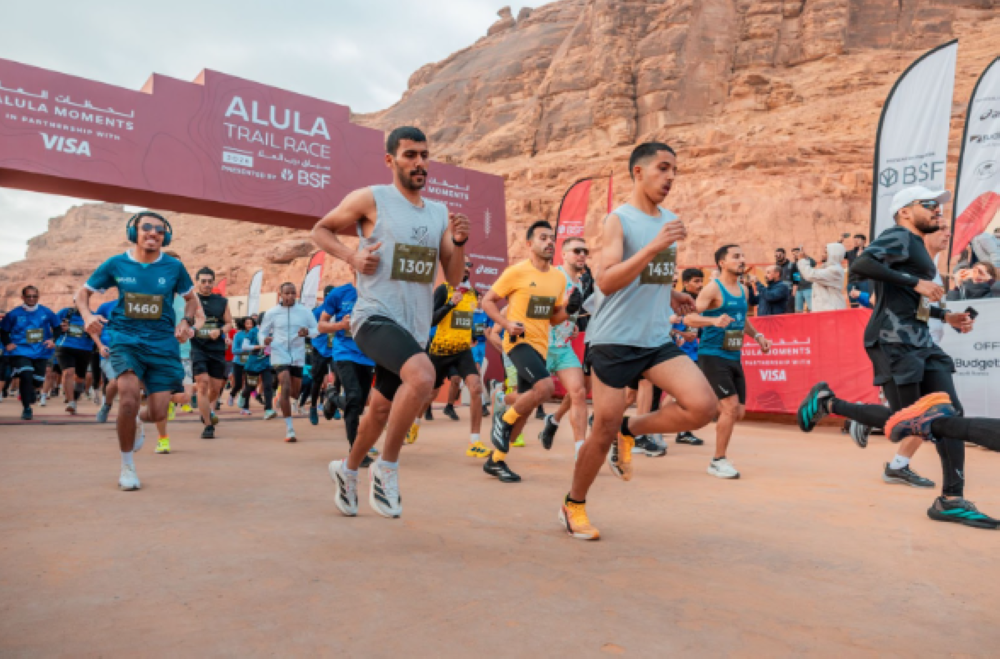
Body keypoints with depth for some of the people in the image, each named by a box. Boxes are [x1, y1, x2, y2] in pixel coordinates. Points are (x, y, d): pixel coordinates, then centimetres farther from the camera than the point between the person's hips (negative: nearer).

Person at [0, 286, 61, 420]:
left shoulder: (46, 312, 0)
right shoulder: (13, 314, -2)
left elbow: (57, 328, 10)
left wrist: (53, 339, -6)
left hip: (41, 353, 2)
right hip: (21, 352, -2)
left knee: (38, 382, 7)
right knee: (26, 376, -21)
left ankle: (27, 394, 45)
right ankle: (26, 409, -6)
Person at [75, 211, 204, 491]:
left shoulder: (174, 267, 2)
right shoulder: (115, 264, 1)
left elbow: (191, 299, 17)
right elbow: (83, 293, 12)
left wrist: (186, 322, -1)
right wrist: (88, 316, -8)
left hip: (163, 343, 1)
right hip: (126, 339, -1)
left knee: (158, 413, -3)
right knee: (129, 397, -23)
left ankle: (137, 421, 38)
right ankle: (127, 466, 0)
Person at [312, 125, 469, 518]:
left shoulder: (440, 213, 11)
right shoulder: (370, 199, -3)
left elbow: (453, 279, 10)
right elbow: (320, 230, 8)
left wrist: (459, 242, -8)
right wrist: (350, 256, -10)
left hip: (416, 327, 6)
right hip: (376, 316, -6)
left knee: (382, 409, 17)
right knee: (422, 375, -33)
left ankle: (348, 470, 43)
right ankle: (387, 468, -12)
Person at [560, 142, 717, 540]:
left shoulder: (670, 221, 14)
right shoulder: (618, 220, -7)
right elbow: (606, 282, -21)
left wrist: (672, 295, 10)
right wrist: (655, 246, -28)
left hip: (658, 339, 6)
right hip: (615, 339, -6)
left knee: (703, 407, -12)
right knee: (604, 430, 0)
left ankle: (629, 430, 13)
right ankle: (573, 506, 24)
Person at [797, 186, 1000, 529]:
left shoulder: (917, 245, 23)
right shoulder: (898, 237, -7)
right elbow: (861, 265, -26)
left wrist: (946, 316, 21)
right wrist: (916, 282, -25)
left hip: (922, 341, 9)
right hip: (893, 341, -9)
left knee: (951, 416, 3)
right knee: (901, 419, -5)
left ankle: (951, 500, 7)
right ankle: (827, 402, 12)